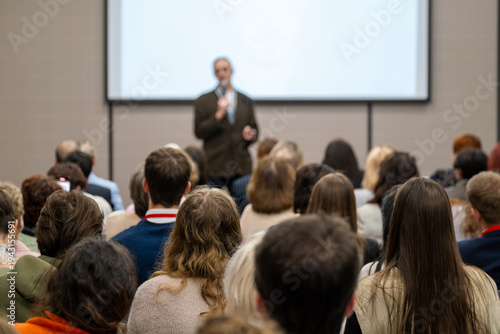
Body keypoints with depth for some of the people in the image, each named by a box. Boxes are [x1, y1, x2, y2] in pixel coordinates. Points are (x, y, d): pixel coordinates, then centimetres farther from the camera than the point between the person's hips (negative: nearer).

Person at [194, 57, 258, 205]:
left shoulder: (246, 101, 15)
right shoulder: (203, 101, 6)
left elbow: (254, 129, 19)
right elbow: (199, 132, -2)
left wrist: (250, 135, -5)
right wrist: (218, 115, -12)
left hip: (242, 167, 2)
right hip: (214, 168, -2)